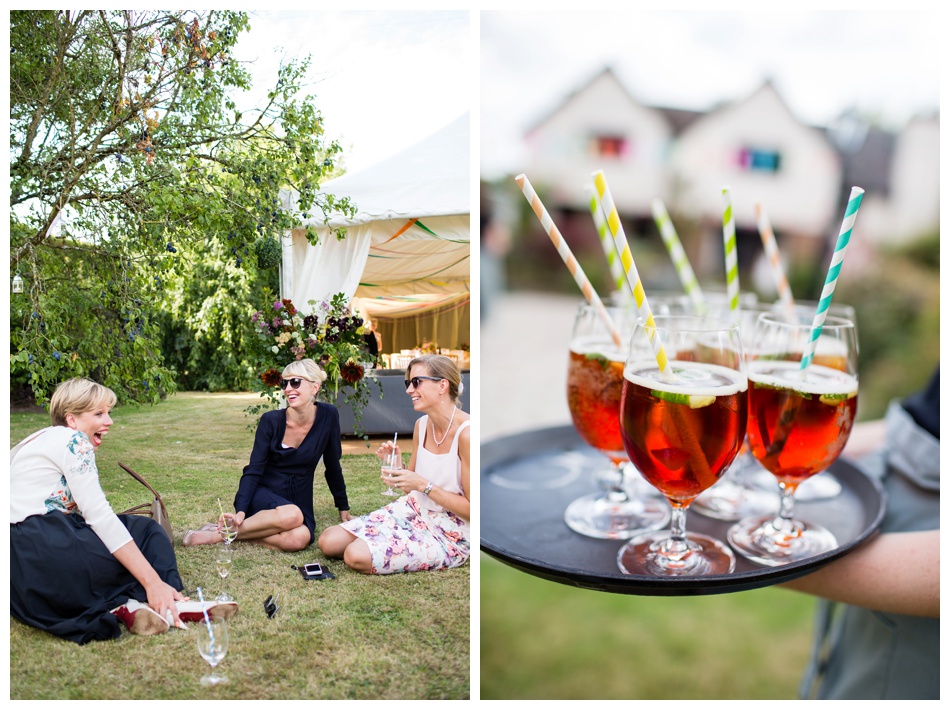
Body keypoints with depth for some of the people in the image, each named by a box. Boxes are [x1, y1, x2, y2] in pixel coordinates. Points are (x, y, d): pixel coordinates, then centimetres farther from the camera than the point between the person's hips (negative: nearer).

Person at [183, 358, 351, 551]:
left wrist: (344, 509, 9)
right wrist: (241, 511, -27)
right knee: (291, 516, -37)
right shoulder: (271, 420, -12)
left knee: (300, 539, -32)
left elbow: (333, 467, 3)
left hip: (299, 500, 2)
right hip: (263, 495, -2)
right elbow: (254, 471, -12)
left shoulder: (328, 416, -7)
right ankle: (223, 531, -17)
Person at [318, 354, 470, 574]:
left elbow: (472, 508, -21)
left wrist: (424, 485, -24)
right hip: (412, 511, 8)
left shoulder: (466, 434, -23)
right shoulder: (421, 425, 2)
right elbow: (412, 489, 11)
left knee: (357, 556, -22)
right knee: (328, 541, -1)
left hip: (449, 534, -7)